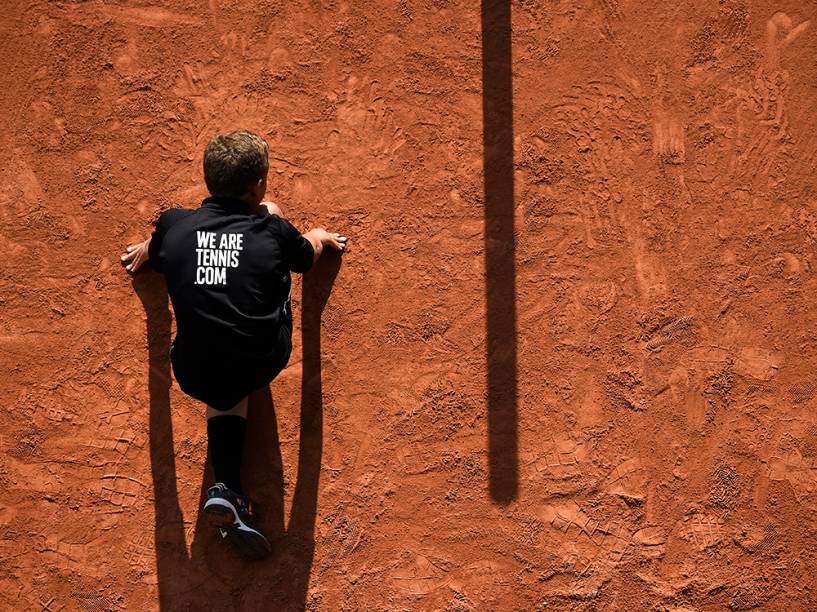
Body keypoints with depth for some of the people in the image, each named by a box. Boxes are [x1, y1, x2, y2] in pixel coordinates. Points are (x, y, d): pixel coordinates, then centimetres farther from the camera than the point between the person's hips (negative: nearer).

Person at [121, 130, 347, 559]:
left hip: (196, 377, 0)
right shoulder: (273, 230, -6)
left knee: (224, 391, 38)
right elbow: (307, 256, 19)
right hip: (264, 364, 0)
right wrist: (319, 236, 44)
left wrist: (145, 250, 50)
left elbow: (153, 255, 24)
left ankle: (227, 489, 15)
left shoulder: (173, 226, -1)